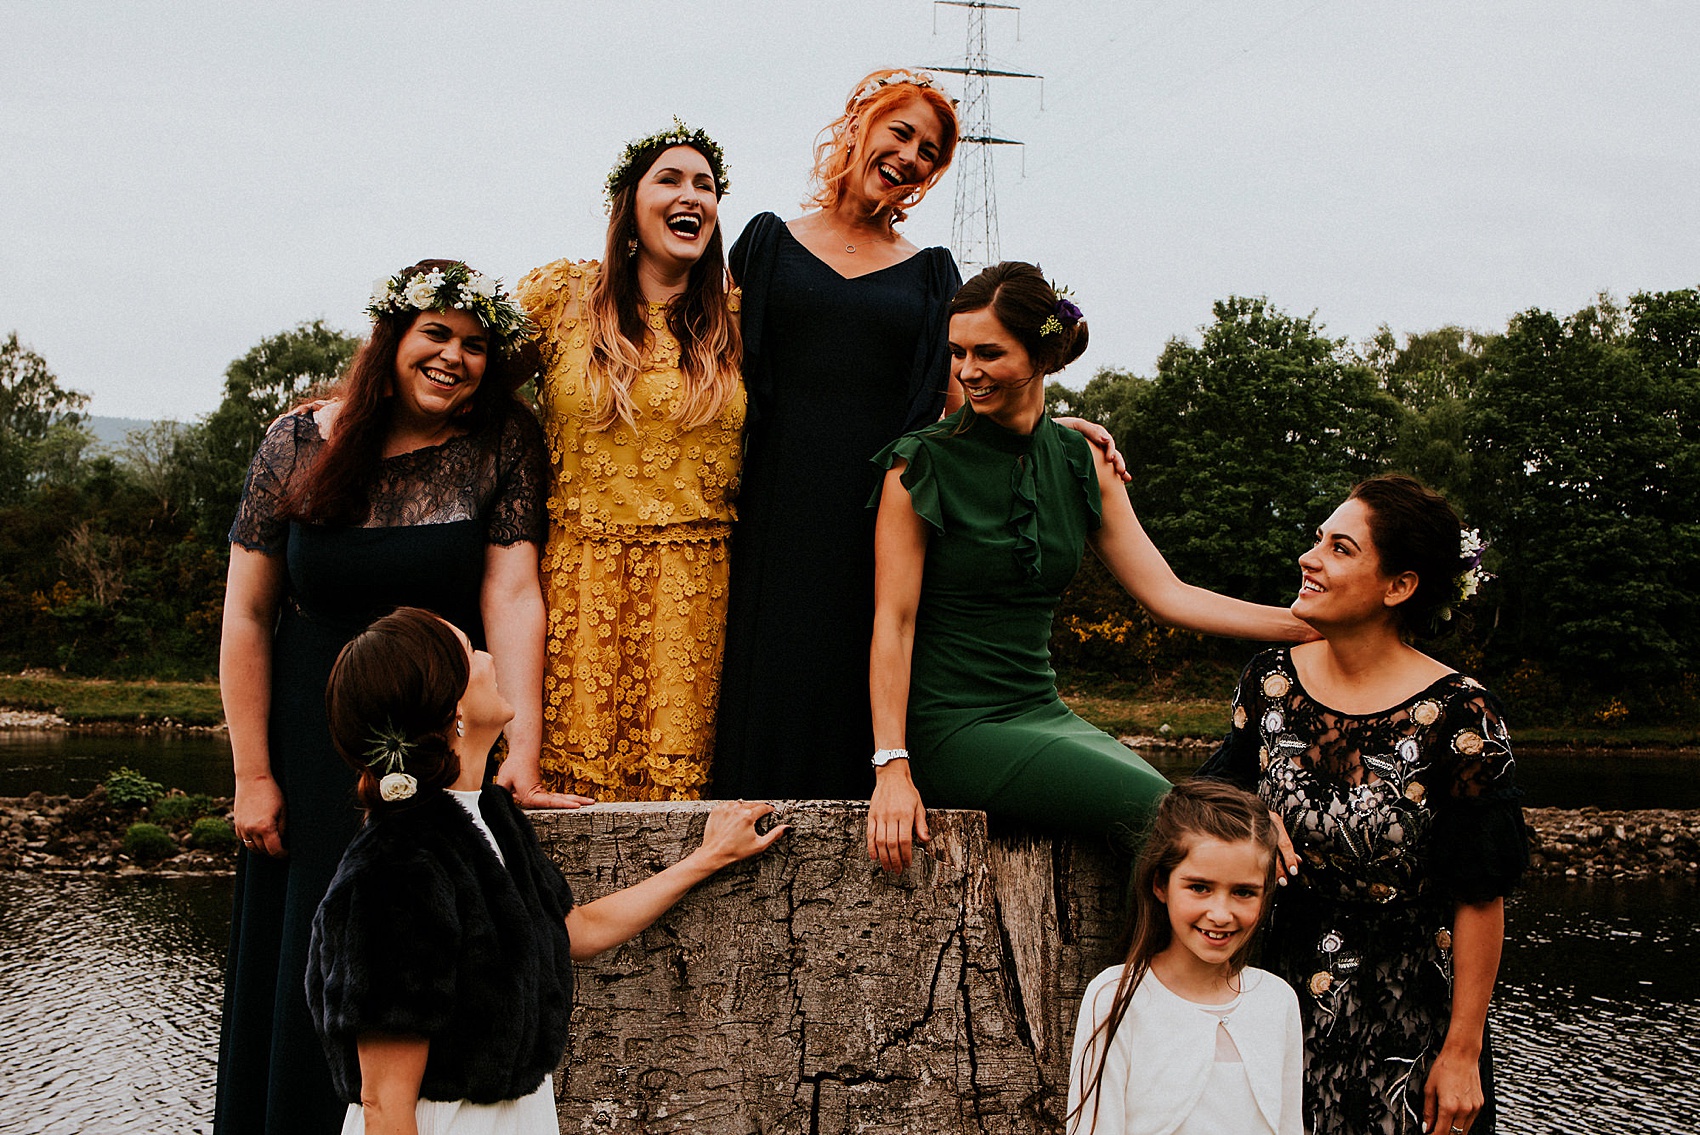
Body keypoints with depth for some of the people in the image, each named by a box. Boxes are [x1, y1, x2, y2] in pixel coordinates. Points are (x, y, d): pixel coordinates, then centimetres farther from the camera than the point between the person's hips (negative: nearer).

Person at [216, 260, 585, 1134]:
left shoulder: (502, 442, -5)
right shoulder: (300, 444, -5)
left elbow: (511, 595, -14)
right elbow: (246, 615, -3)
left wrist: (522, 755, -23)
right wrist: (252, 774, -5)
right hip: (316, 737, 0)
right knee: (311, 966, 5)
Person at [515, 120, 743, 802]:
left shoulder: (733, 318, 10)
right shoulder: (558, 294, 5)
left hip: (697, 585, 1)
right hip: (578, 573, -1)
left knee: (679, 762, -2)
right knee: (574, 758, -5)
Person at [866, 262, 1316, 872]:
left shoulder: (1083, 465, 10)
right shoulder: (922, 466, -6)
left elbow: (1166, 593, 6)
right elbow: (893, 621, -10)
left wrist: (1310, 621, -5)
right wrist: (891, 768, -19)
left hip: (1041, 708, 5)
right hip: (953, 725, -5)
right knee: (1161, 808, -23)